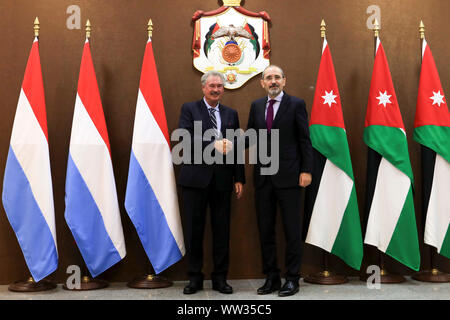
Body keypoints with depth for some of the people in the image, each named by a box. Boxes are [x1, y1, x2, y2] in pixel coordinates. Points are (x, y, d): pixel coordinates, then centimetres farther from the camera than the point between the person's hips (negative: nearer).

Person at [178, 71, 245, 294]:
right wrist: (213, 144, -22)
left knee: (222, 230, 6)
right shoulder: (189, 109, 4)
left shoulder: (231, 114, 14)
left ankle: (220, 278, 19)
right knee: (194, 229, 5)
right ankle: (195, 277, 18)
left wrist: (239, 179, 7)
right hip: (196, 178, -2)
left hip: (222, 180, 3)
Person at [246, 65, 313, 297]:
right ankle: (271, 277, 23)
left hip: (287, 176, -4)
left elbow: (304, 140, -3)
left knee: (292, 229, 3)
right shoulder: (256, 106, 12)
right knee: (265, 229, 10)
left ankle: (292, 278, 16)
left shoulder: (296, 104, -1)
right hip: (263, 176, 5)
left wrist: (306, 170, -9)